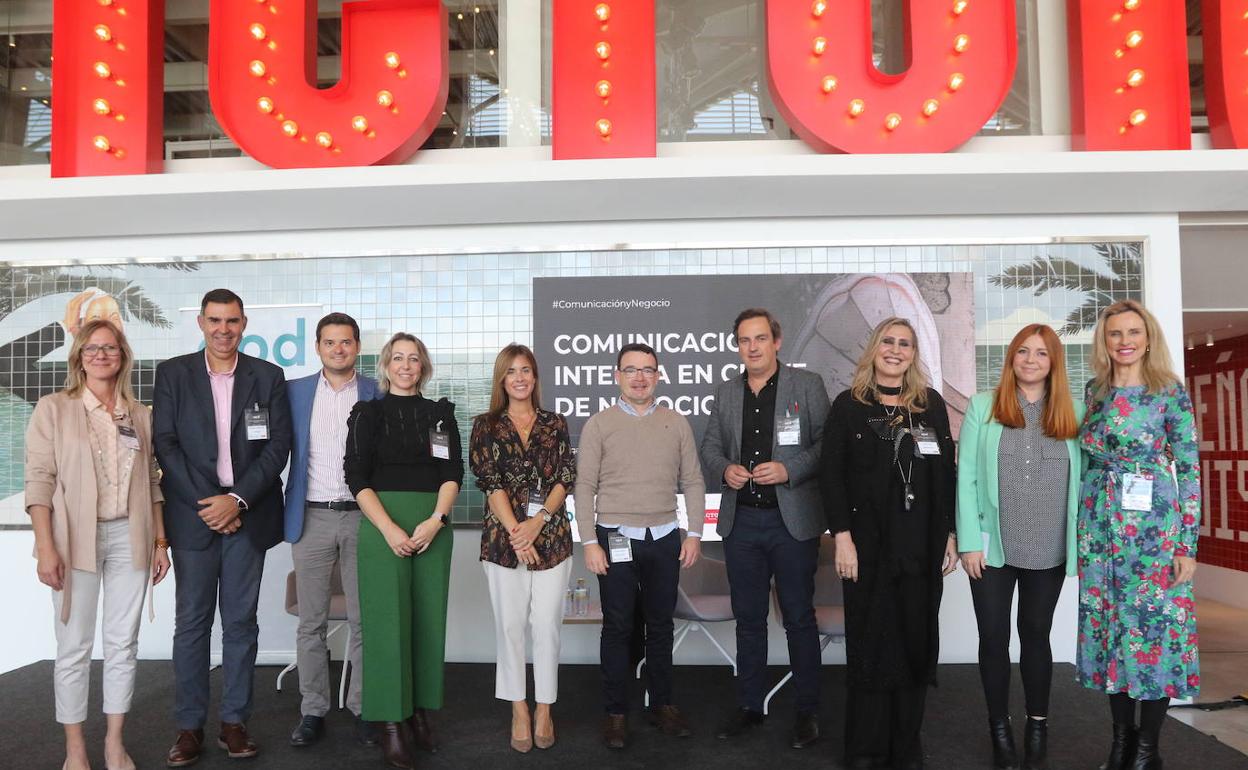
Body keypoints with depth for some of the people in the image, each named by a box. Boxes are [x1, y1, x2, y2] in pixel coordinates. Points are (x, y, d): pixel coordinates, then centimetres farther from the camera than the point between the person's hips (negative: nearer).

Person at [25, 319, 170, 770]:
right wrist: (46, 547, -13)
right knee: (74, 647, 4)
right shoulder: (53, 410, 0)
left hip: (130, 538, 3)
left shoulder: (139, 414, 9)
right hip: (76, 539, -3)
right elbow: (39, 480, -5)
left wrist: (161, 542, 7)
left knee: (123, 643, 8)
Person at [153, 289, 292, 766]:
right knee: (192, 622, 4)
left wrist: (237, 499, -10)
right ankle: (189, 726, 13)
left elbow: (278, 446, 0)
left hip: (248, 514, 1)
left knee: (241, 621, 6)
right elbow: (164, 442, -1)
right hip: (193, 512, 0)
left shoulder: (268, 377, 5)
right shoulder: (173, 373, 5)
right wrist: (206, 503, -8)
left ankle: (234, 722, 15)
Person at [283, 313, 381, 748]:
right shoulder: (295, 392, 6)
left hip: (363, 516, -1)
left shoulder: (378, 394, 3)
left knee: (364, 620, 5)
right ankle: (313, 710, 19)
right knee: (311, 622, 8)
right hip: (312, 517, 1)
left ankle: (363, 708, 17)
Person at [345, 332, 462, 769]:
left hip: (433, 527, 2)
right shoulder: (368, 413, 6)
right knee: (387, 619, -3)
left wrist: (436, 520, -11)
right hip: (382, 526, -2)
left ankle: (419, 711, 15)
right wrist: (389, 529, -12)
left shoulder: (441, 414, 12)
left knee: (429, 618, 4)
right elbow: (357, 477, -1)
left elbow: (453, 472, 5)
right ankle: (390, 723, 3)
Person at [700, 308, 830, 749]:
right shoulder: (726, 393, 10)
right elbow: (710, 446, 14)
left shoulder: (807, 385, -2)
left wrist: (789, 470, -18)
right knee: (748, 618, 13)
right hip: (741, 521, 4)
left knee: (799, 617, 6)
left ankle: (807, 710, 20)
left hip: (793, 520, -4)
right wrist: (725, 469, -6)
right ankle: (750, 705, 26)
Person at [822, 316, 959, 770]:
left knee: (916, 642, 7)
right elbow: (832, 474, -4)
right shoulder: (849, 404, 1)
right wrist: (842, 537, -11)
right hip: (868, 544, -2)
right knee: (871, 644, 3)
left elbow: (947, 473, 10)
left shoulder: (931, 404, 9)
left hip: (923, 545, 3)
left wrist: (950, 535, 5)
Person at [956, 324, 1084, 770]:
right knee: (993, 637, 7)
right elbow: (966, 477, -3)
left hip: (1049, 550, 1)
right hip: (993, 548, -1)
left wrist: (1081, 540, -2)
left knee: (1036, 635, 14)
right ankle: (999, 728, 23)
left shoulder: (1073, 414, 6)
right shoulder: (983, 408, 1)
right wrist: (970, 540, -9)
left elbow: (1085, 478, 5)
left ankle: (1038, 726, 30)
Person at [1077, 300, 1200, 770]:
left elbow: (1190, 469, -5)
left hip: (1153, 525, -4)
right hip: (1099, 525, 4)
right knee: (1108, 624, 9)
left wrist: (1188, 543, -9)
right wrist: (1081, 526, 11)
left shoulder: (1170, 391, -4)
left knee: (1152, 625, 1)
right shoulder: (1095, 391, 8)